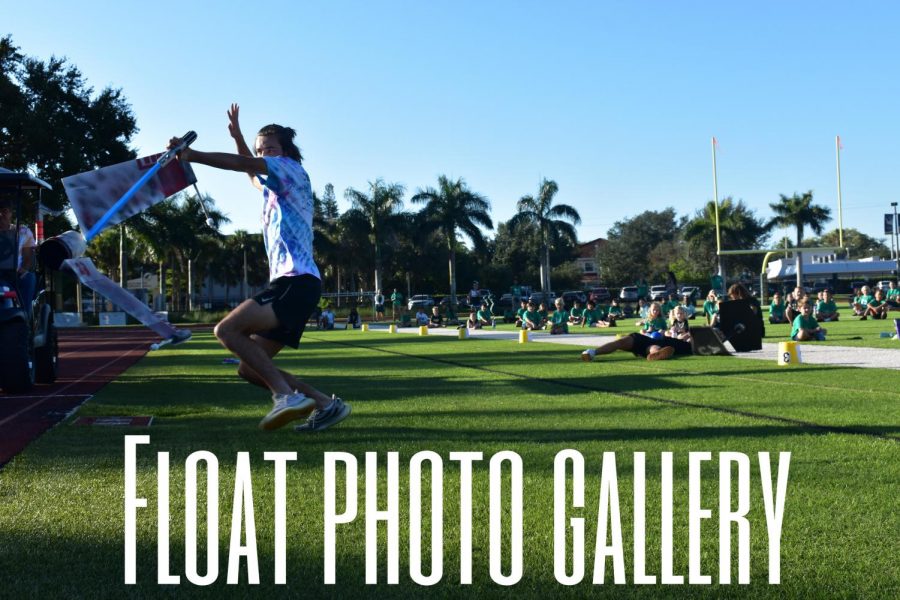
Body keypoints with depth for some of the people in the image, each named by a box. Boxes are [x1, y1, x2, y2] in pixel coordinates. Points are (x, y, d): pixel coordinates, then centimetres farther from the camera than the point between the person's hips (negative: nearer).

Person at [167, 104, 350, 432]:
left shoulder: (294, 170, 2)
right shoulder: (270, 189, 27)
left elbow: (245, 164, -14)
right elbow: (251, 170, 50)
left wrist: (193, 155, -19)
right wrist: (237, 134, 43)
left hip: (297, 282, -10)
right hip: (288, 285, 10)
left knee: (227, 330, -22)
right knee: (249, 367, 5)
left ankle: (286, 394, -26)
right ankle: (326, 404, 2)